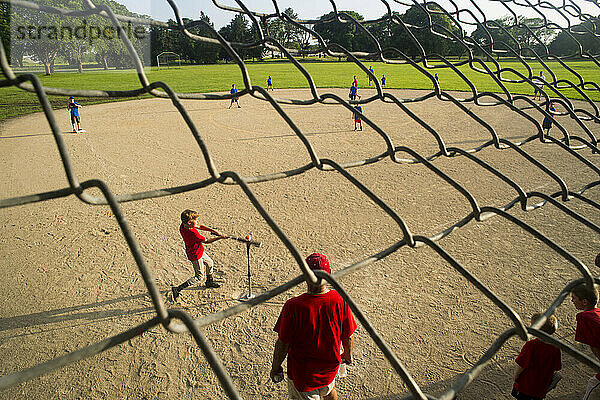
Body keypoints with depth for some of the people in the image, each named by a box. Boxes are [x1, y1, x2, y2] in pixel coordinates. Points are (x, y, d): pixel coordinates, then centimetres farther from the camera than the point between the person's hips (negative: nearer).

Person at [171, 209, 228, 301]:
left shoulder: (183, 225, -12)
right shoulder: (193, 233, -36)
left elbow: (200, 226, 0)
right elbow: (206, 241, -22)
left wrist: (213, 230, -9)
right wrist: (219, 237, -14)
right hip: (196, 255, -9)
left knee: (209, 263, 27)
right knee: (199, 276, 4)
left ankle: (210, 281, 50)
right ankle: (178, 289, 3)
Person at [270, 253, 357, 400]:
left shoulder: (293, 306, -29)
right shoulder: (340, 301, -21)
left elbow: (283, 343, -18)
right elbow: (348, 337, -7)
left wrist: (275, 367, 0)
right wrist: (348, 355, 14)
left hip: (302, 372, -2)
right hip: (330, 365, 3)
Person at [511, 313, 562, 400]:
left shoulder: (530, 345, -26)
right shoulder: (555, 347, -12)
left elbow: (521, 365, -19)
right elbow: (556, 368, 0)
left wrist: (516, 375, -1)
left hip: (525, 385, -4)